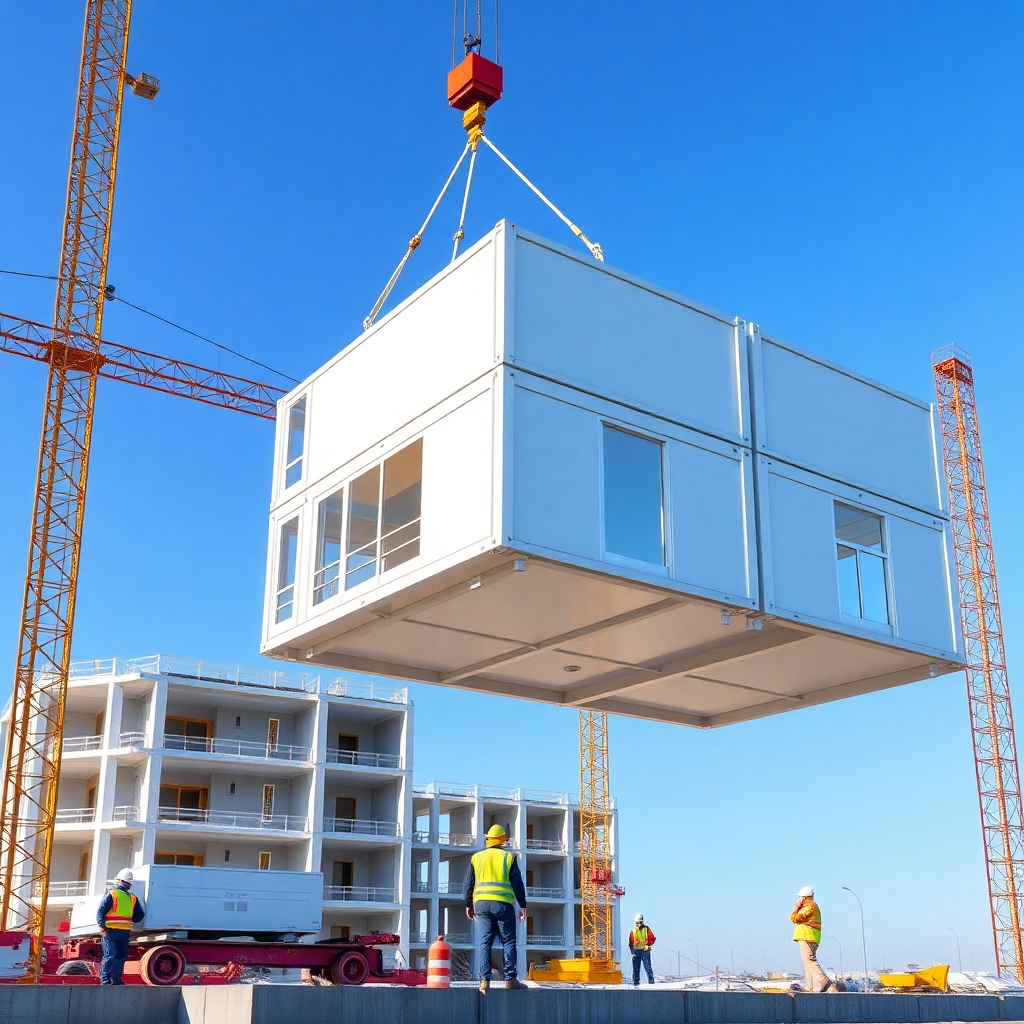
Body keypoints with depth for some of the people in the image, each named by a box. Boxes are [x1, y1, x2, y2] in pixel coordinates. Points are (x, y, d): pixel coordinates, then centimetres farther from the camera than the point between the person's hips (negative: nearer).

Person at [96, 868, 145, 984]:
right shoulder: (111, 895, 2)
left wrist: (129, 921, 1)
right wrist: (103, 927, 1)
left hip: (125, 933, 4)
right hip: (110, 931, -4)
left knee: (121, 957, 5)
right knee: (109, 956, -5)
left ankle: (116, 979, 9)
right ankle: (104, 980, 1)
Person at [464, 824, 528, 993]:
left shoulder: (476, 858, 11)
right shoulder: (509, 857, 4)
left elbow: (469, 883, 13)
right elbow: (517, 883, 1)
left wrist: (469, 905, 21)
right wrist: (522, 905, 7)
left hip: (481, 903, 2)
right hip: (503, 904, -2)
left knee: (484, 943, 2)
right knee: (508, 942, 5)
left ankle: (484, 980, -5)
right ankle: (510, 979, 2)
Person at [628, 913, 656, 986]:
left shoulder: (646, 929, 4)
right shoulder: (633, 931, 10)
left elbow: (652, 939, -1)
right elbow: (630, 942, 9)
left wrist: (648, 944, -12)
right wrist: (632, 952, 1)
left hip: (645, 950, -2)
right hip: (636, 951, 2)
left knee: (647, 967, -6)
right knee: (636, 968, 4)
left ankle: (651, 982, -4)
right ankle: (635, 982, 10)